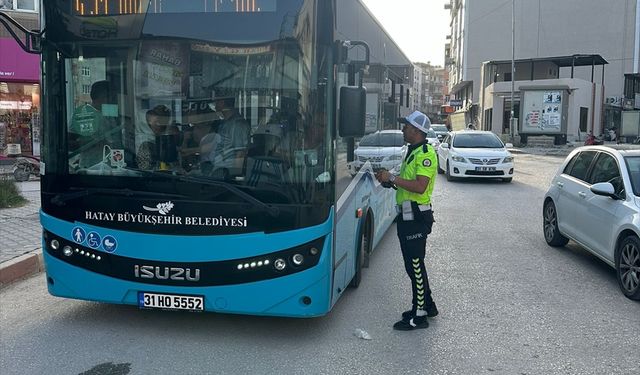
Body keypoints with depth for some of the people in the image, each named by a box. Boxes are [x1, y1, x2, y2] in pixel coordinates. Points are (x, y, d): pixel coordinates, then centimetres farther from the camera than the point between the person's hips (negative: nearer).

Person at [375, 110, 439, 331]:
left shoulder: (426, 154, -15)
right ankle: (427, 305, 29)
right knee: (413, 264, 17)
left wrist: (393, 178, -22)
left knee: (415, 265, -4)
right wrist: (390, 181, 8)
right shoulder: (412, 152, 17)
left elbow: (420, 186, -26)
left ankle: (419, 315, 5)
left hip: (417, 217, -10)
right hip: (408, 215, 10)